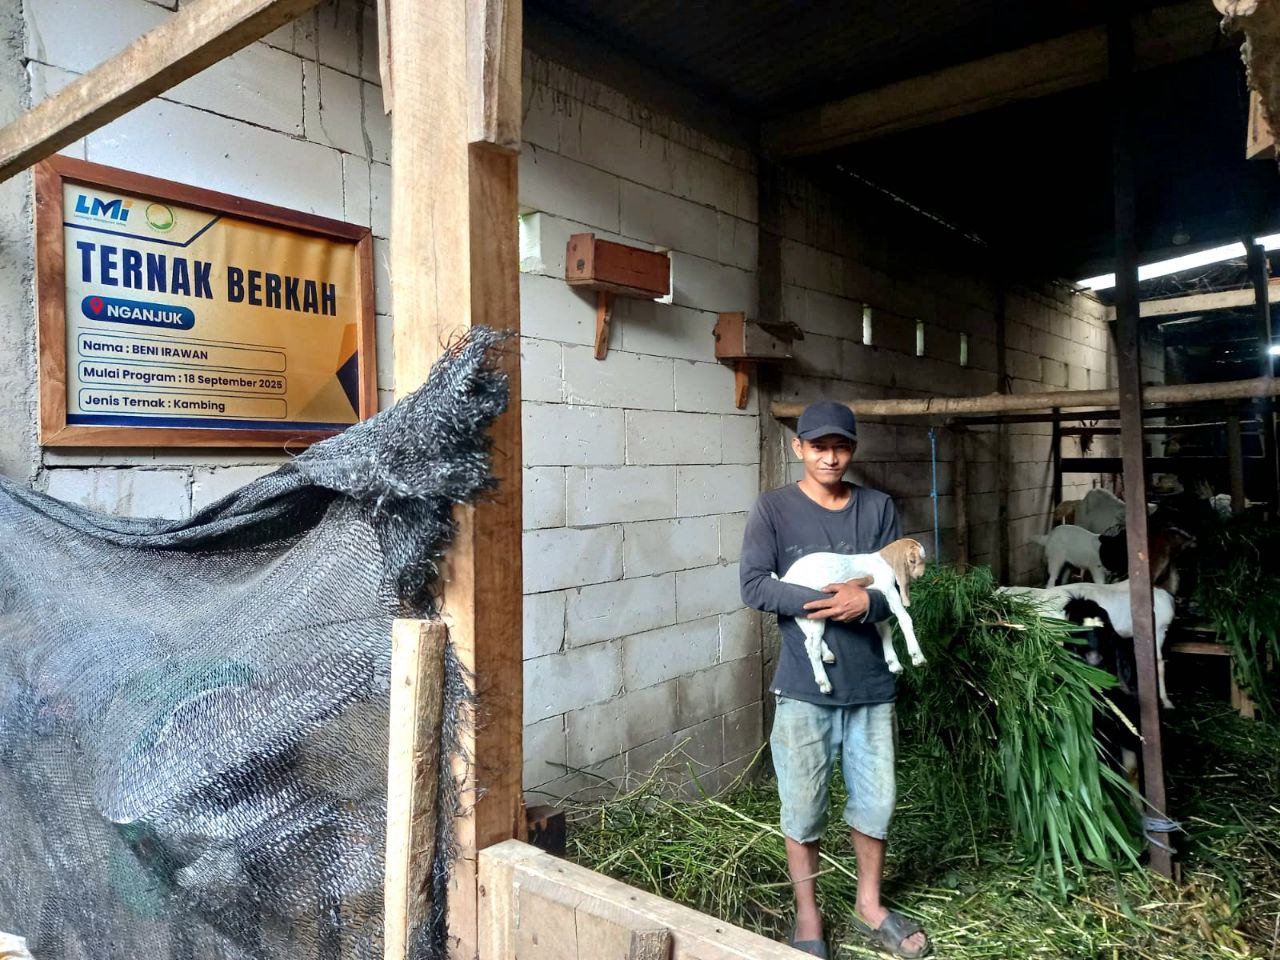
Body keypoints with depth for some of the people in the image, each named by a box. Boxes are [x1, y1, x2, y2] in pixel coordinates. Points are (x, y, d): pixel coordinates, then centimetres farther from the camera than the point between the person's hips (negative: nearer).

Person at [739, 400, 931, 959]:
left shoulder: (878, 507, 5)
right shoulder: (773, 509, -4)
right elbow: (754, 586, -12)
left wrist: (867, 602, -20)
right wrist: (827, 601, -19)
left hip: (871, 682, 3)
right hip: (804, 685, -3)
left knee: (876, 800, 13)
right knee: (803, 807, 7)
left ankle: (869, 907, 35)